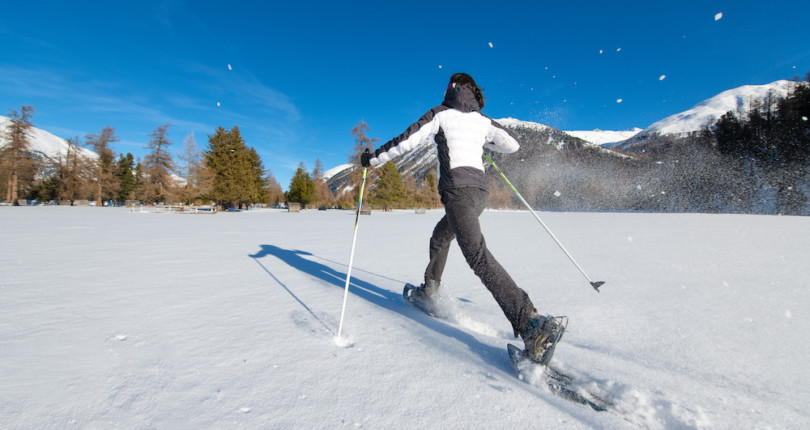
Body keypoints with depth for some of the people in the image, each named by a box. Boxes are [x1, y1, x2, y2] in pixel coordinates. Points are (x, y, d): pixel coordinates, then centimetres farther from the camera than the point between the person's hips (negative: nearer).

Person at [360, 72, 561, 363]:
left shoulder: (440, 114, 7)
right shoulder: (483, 120, 20)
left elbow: (406, 141, 2)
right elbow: (513, 144, 18)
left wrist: (373, 159, 14)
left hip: (458, 189, -8)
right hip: (481, 190, 8)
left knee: (478, 256, -18)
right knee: (440, 237, 27)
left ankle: (531, 324, -28)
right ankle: (429, 292, 39)